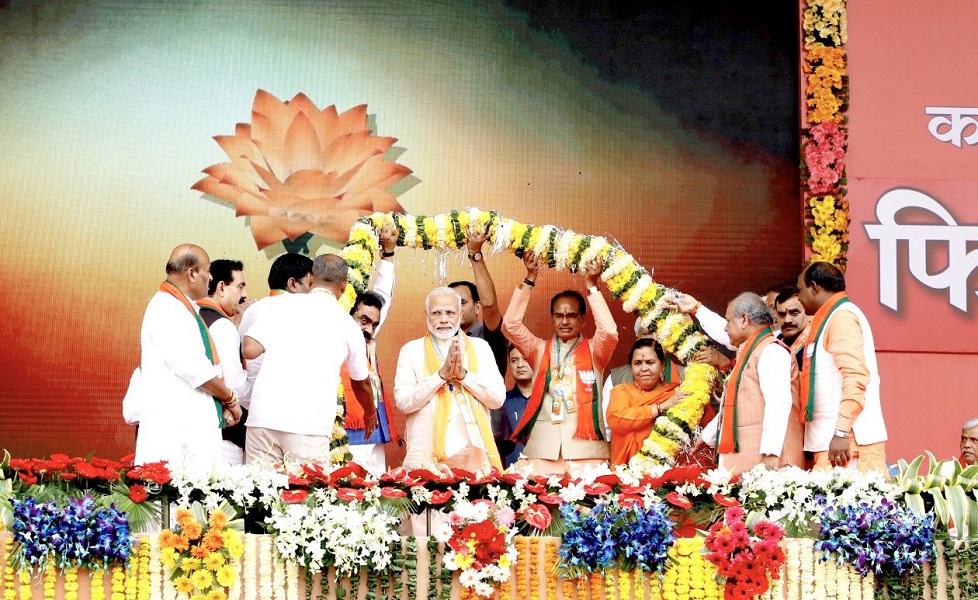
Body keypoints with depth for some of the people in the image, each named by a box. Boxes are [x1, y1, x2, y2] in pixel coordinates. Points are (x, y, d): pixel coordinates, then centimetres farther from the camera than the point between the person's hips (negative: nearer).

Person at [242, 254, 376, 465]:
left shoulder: (278, 304, 8)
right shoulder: (348, 325, 12)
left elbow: (250, 350, -1)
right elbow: (361, 383, 25)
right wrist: (370, 414, 45)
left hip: (263, 418, 1)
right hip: (310, 427, -1)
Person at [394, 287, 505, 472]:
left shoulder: (480, 347, 14)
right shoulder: (411, 350, 9)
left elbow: (498, 398, 5)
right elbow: (402, 402, -3)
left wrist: (464, 374, -9)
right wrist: (441, 375, -12)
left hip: (474, 452, 2)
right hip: (427, 455, -2)